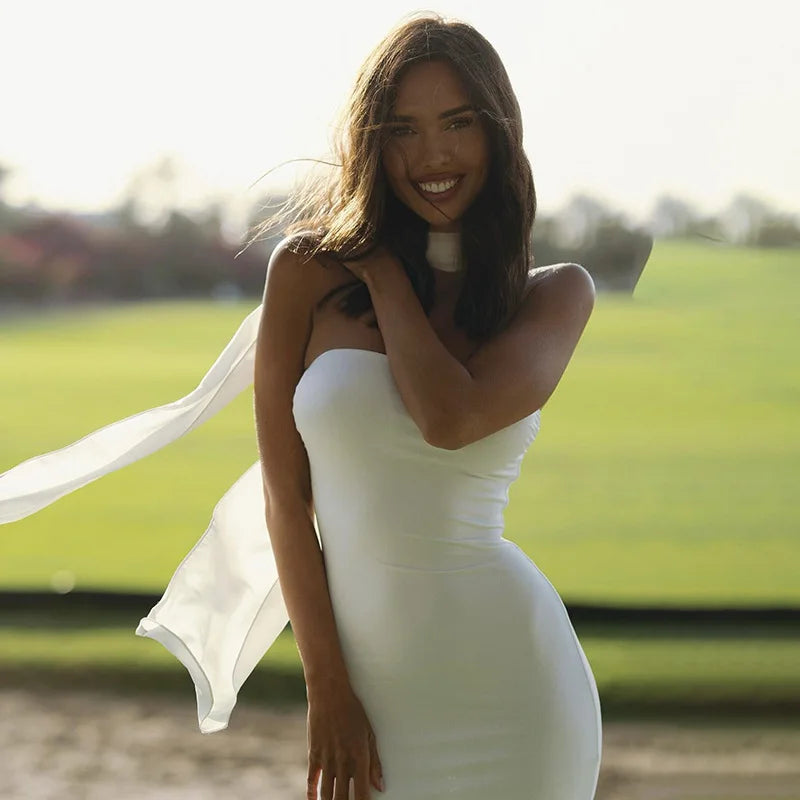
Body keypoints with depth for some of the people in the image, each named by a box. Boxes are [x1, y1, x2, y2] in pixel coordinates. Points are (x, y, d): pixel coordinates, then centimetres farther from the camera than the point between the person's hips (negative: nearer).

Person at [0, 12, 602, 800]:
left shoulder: (557, 294, 3)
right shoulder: (310, 270, 1)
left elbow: (450, 419, -16)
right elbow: (284, 494, -1)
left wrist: (382, 264, -4)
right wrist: (326, 686, -5)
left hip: (506, 674, 0)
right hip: (368, 677, 0)